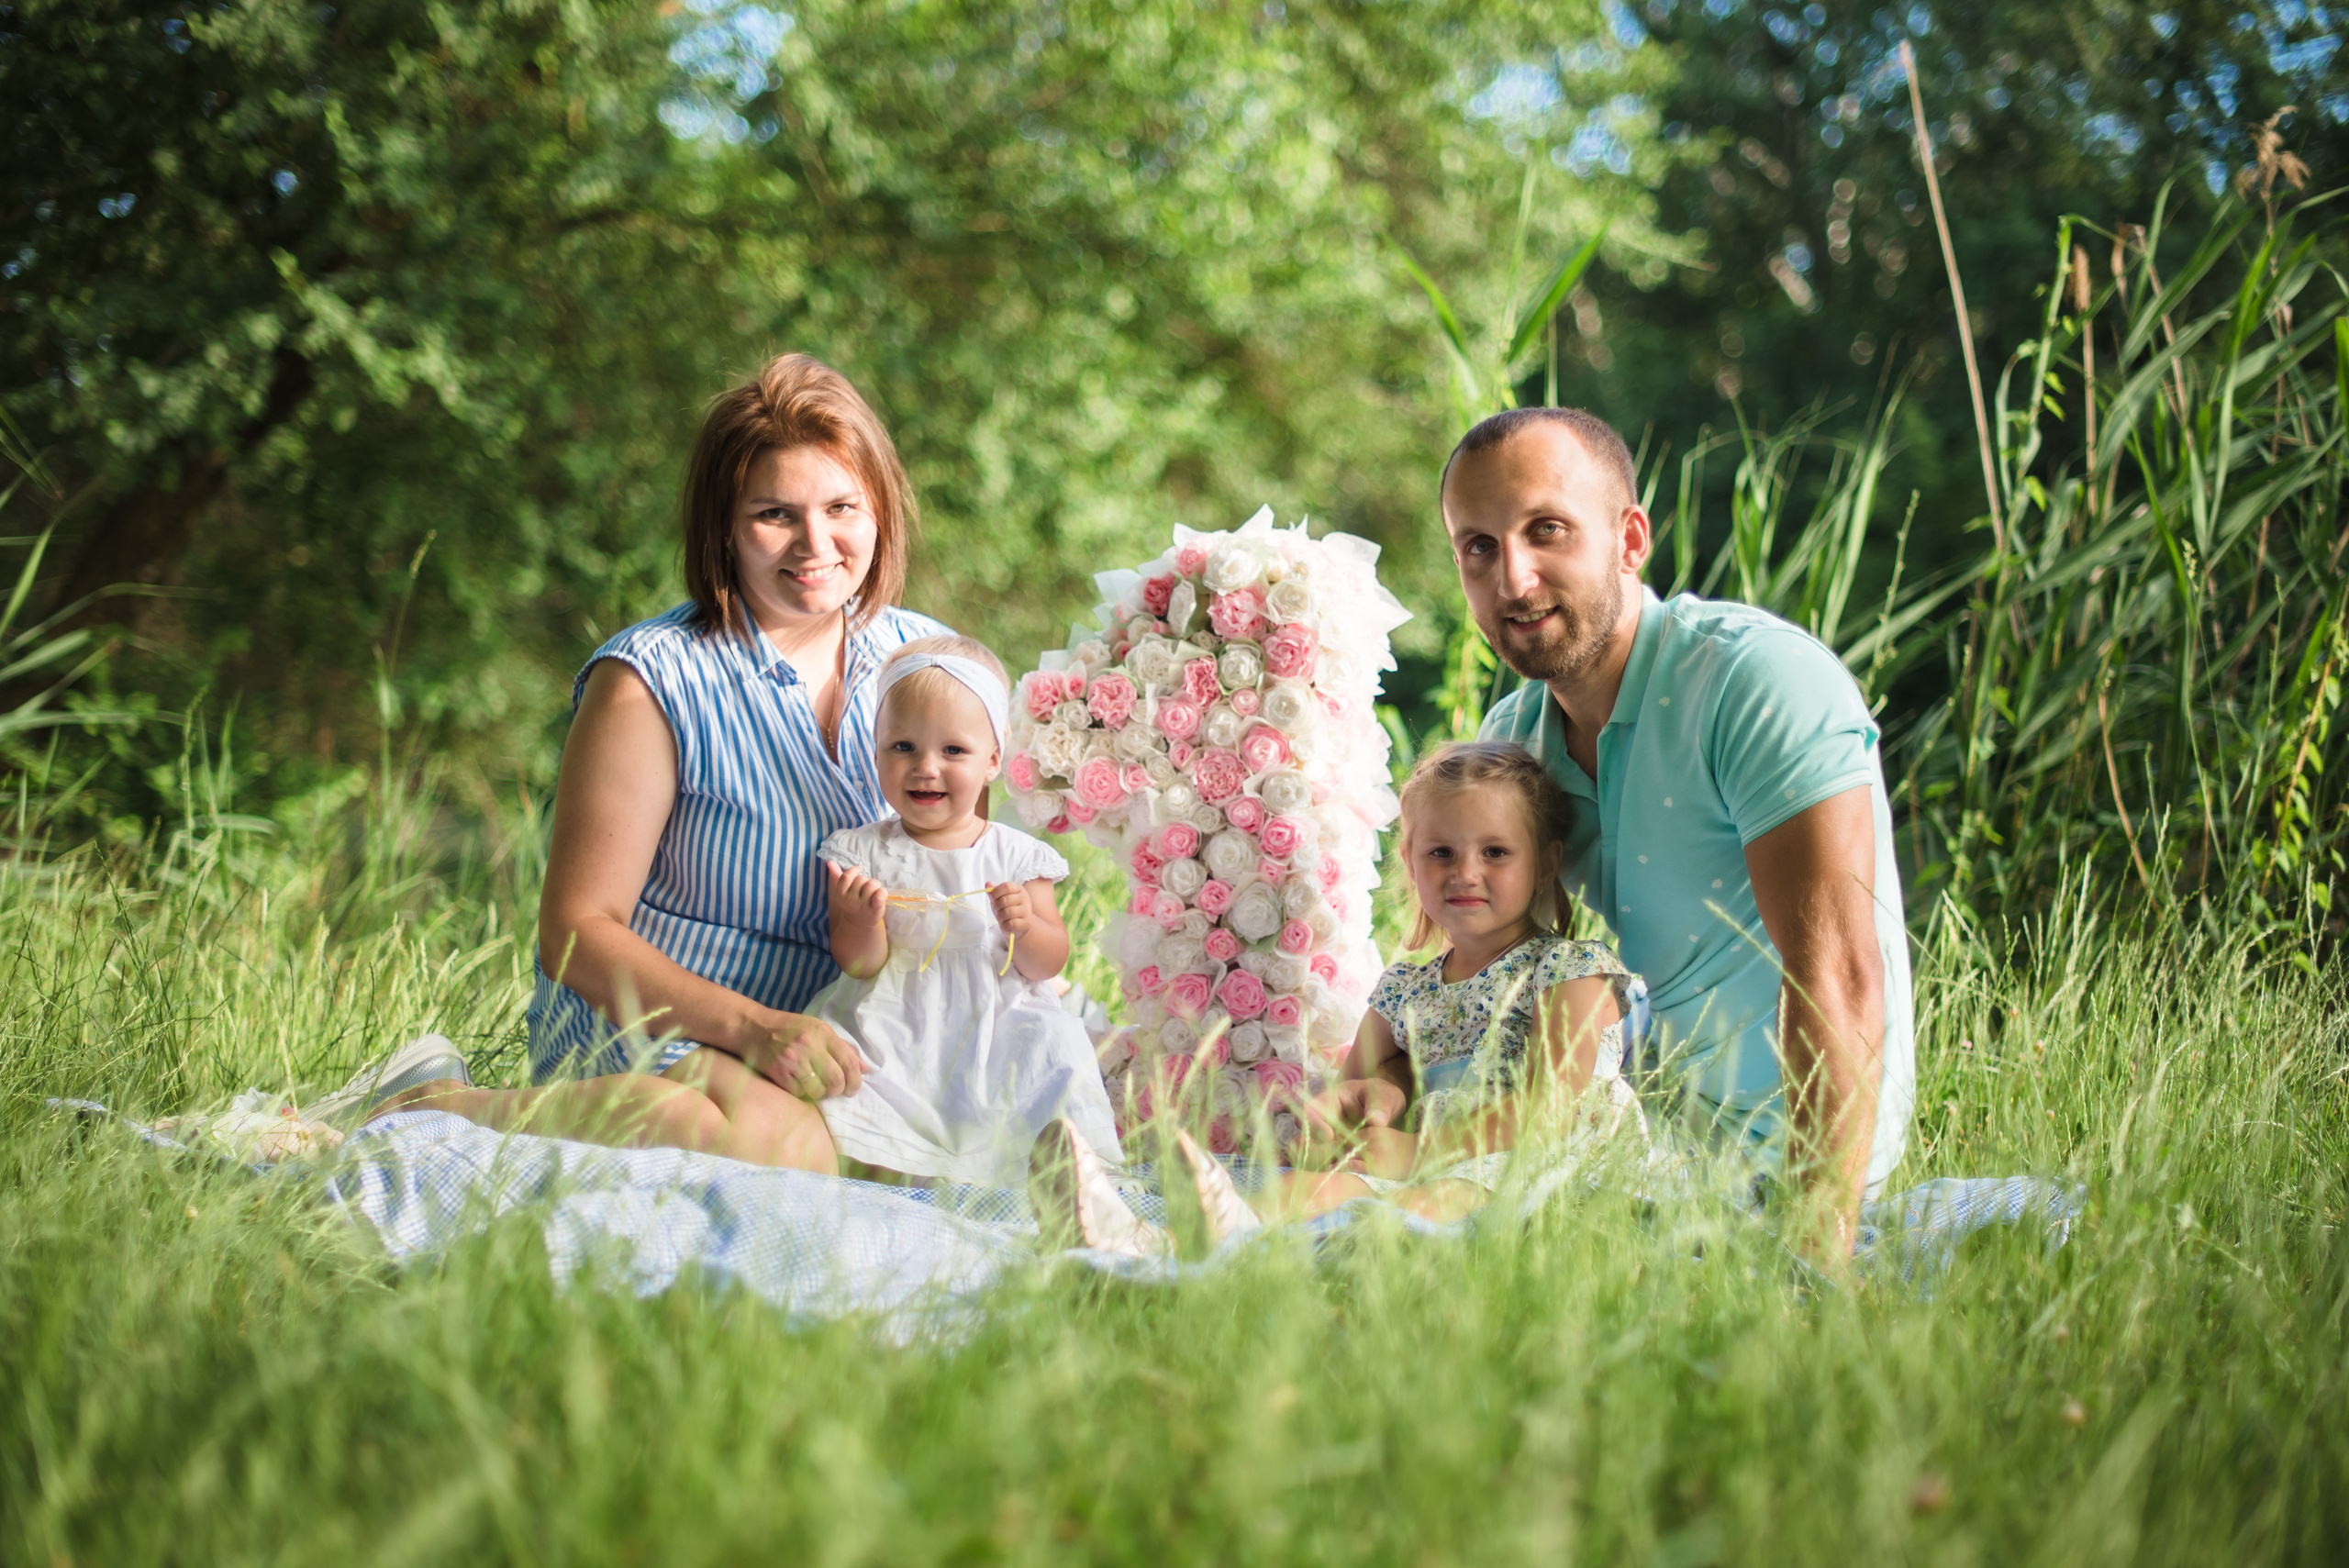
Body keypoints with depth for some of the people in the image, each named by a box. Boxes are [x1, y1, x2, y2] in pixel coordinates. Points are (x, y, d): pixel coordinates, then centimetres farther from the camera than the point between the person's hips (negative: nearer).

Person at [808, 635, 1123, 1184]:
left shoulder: (1016, 855, 5)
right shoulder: (862, 852, 5)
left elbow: (1048, 964, 5)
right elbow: (859, 965, 1)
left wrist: (1024, 926, -16)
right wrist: (863, 924, -20)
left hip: (992, 1031, 0)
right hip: (895, 1034, 0)